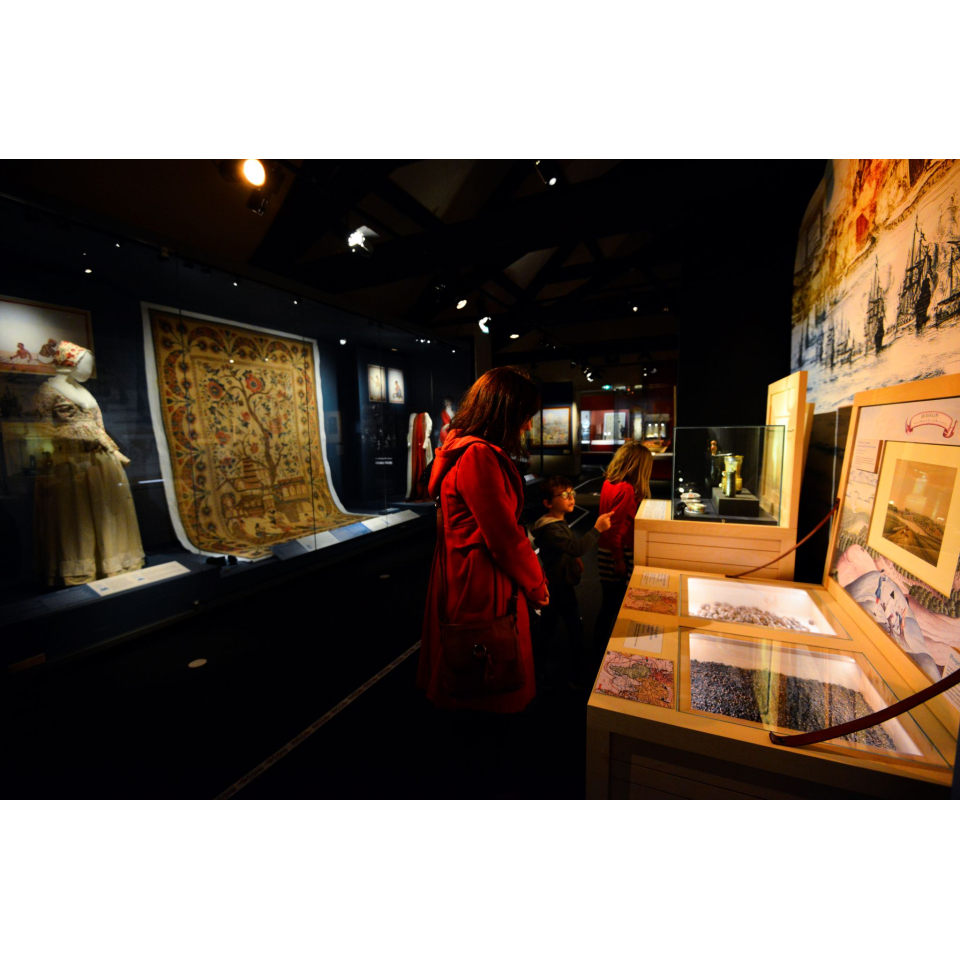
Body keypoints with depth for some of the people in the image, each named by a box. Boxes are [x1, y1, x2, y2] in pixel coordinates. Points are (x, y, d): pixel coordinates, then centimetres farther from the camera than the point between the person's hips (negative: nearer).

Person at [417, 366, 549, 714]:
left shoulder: (463, 448, 9)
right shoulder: (478, 456, -24)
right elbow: (504, 535, -21)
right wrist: (536, 584, -5)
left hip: (462, 574, 10)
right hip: (481, 582, -10)